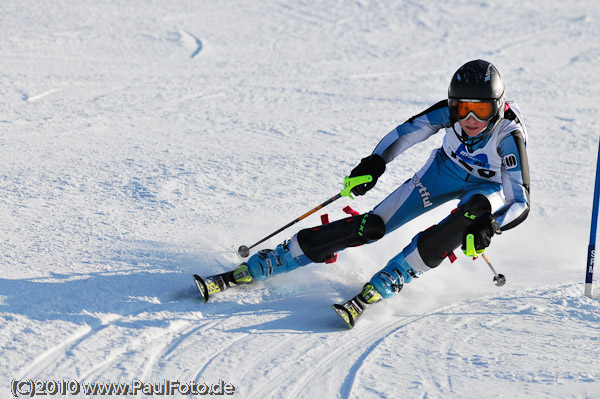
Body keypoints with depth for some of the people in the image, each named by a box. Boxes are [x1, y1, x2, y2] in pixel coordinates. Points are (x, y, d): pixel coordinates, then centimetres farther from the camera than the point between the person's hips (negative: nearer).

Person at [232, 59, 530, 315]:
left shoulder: (509, 137, -35)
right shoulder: (451, 111, -27)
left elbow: (520, 203, -35)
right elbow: (407, 132, -11)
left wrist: (489, 227, -53)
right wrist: (375, 162, -26)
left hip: (489, 186, -2)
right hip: (446, 169, 2)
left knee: (477, 210, -40)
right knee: (374, 224, -13)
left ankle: (390, 279, -35)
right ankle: (263, 264, -10)